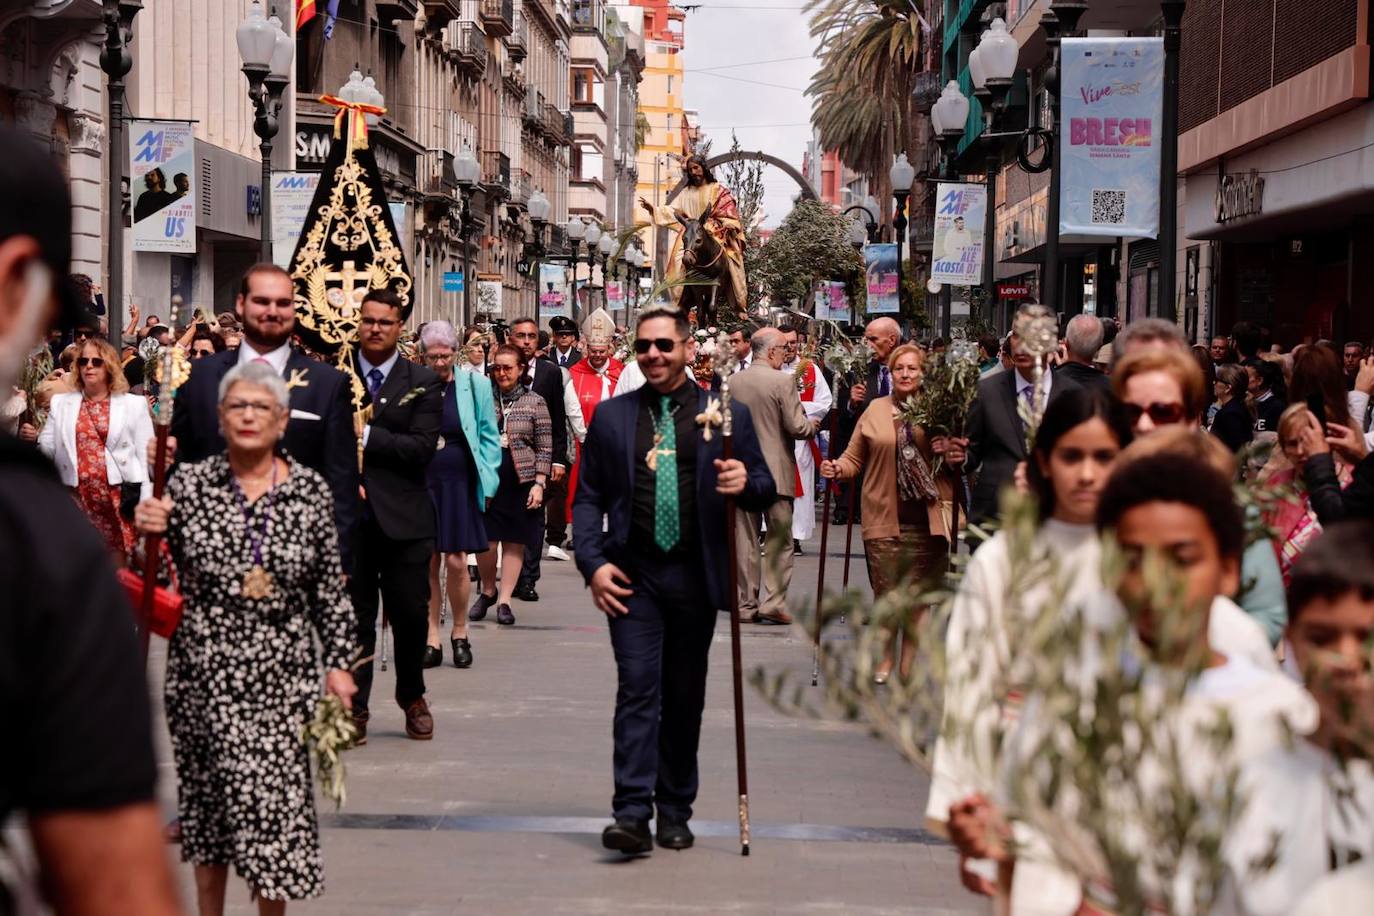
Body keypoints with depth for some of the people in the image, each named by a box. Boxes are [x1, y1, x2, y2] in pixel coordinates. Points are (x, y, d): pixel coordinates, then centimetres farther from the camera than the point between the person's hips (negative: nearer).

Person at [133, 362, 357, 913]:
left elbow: (330, 589, 7)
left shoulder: (310, 490, 3)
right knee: (206, 793, 7)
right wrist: (148, 531, -15)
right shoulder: (189, 484, 1)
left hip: (280, 676, 0)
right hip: (202, 673, 1)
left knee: (273, 795, -6)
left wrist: (338, 662, 3)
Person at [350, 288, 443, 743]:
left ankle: (412, 696, 27)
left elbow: (421, 448, -8)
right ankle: (354, 707, 14)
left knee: (412, 615, 5)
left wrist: (365, 435, -15)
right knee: (353, 619, 4)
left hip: (403, 517, 0)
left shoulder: (423, 383, 3)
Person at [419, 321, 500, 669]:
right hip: (421, 484, 1)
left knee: (456, 562, -5)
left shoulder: (475, 385, 1)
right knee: (427, 563, 2)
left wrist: (486, 483, 1)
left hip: (460, 484, -1)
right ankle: (431, 639, 11)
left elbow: (489, 438, 8)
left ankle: (460, 633, 15)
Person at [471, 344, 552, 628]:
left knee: (514, 542, 2)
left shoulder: (534, 402, 3)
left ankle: (504, 601, 10)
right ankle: (487, 591, 18)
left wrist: (539, 483, -5)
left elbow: (545, 448, 3)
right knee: (486, 541, -6)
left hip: (521, 482, -1)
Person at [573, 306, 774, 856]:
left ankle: (675, 811, 19)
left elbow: (765, 491, 6)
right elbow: (588, 498, 10)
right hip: (633, 576, 0)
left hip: (695, 577, 1)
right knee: (638, 687, -10)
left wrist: (745, 484, -18)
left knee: (685, 696, 8)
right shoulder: (610, 417, 8)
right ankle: (632, 814, -13)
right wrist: (593, 562, -4)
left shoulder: (728, 416, 5)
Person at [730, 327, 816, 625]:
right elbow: (797, 428, -13)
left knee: (745, 540, 9)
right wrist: (812, 424, 8)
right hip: (776, 471, -4)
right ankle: (774, 602, -1)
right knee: (779, 539, 4)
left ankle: (746, 604, 10)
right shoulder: (783, 381, -12)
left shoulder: (732, 382, 3)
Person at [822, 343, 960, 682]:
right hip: (884, 515, 0)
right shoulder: (875, 410, 6)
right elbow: (854, 458, 9)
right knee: (885, 593, 2)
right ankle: (887, 657, 23)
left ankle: (907, 665, 13)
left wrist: (954, 457, -8)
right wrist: (836, 469, -11)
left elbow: (956, 456, 15)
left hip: (925, 518, 0)